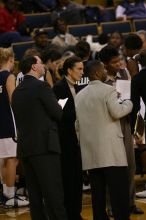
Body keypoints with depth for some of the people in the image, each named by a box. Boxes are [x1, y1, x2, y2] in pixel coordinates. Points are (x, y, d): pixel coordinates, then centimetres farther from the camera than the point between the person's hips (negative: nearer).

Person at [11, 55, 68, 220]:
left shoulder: (16, 92, 14)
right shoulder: (41, 86, -8)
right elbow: (58, 113, -8)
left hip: (24, 146, 7)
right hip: (45, 145, -7)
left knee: (35, 195, 8)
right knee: (53, 194, -8)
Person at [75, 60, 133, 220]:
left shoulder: (80, 95, 13)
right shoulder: (108, 90, -6)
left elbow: (77, 123, 15)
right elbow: (117, 112, -15)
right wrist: (128, 104, 2)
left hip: (90, 150, 6)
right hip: (110, 149, -6)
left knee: (98, 191, 6)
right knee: (119, 190, -6)